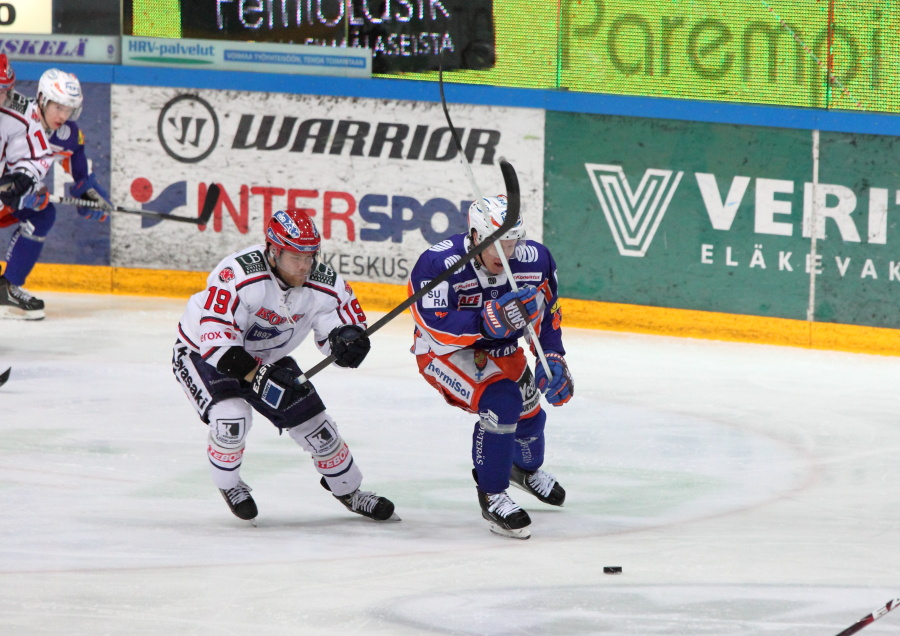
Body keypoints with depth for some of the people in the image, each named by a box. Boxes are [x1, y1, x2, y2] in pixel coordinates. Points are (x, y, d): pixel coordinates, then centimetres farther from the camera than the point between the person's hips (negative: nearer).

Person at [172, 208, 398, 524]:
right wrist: (257, 376, -45)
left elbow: (350, 318, -7)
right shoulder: (239, 275, -38)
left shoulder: (324, 284, -20)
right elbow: (215, 337, -40)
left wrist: (345, 338, -33)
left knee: (312, 421, 3)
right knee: (232, 415, -29)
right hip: (202, 352, -6)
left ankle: (348, 490, 29)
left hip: (266, 357, 6)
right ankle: (227, 483, 2)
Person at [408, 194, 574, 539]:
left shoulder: (535, 260, -17)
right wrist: (490, 320, -49)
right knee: (500, 402, -28)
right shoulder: (438, 264, -33)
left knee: (529, 411, 21)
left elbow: (548, 311, 2)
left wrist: (553, 357, -4)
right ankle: (492, 497, -13)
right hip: (445, 351, -6)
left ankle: (528, 469, 57)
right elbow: (437, 326, -38)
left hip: (501, 349, 6)